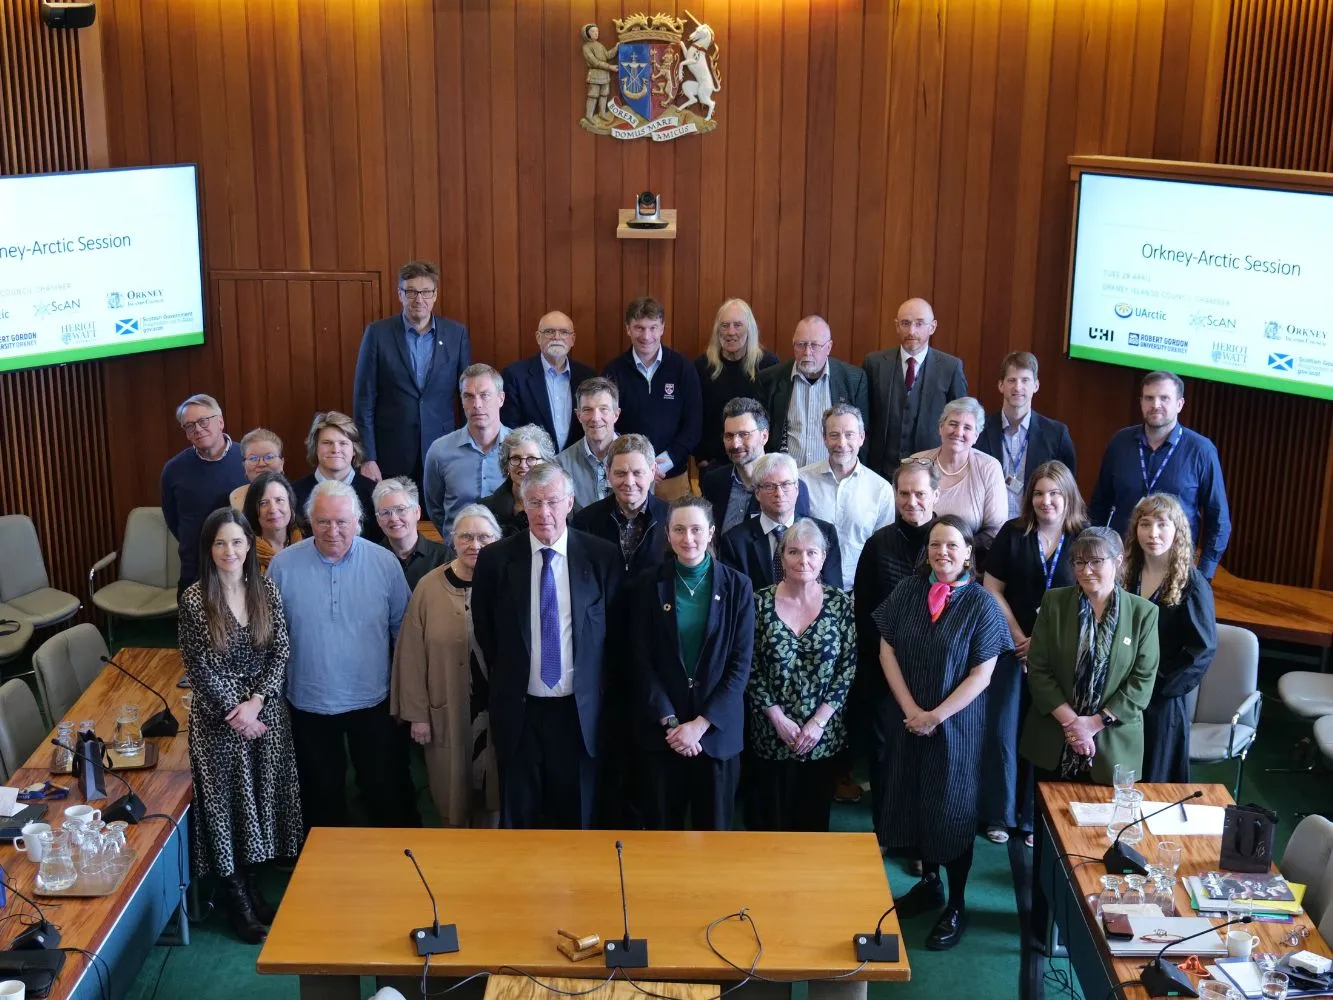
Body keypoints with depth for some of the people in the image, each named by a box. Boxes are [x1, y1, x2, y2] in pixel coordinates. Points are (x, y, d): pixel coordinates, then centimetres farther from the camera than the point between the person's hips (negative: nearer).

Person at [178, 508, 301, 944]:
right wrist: (235, 711, -12)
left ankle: (254, 887, 29)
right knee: (226, 803, 5)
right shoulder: (194, 599, -12)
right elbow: (197, 667, -11)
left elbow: (281, 652, -2)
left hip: (265, 711, 3)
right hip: (218, 717, -3)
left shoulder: (267, 591, -2)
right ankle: (236, 899, 19)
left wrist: (255, 702, -14)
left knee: (262, 797, 12)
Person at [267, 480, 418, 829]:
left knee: (388, 792, 9)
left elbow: (403, 628, 2)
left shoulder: (384, 562, -7)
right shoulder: (284, 565, -7)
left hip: (374, 701, -1)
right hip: (309, 704, 1)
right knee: (322, 794, 18)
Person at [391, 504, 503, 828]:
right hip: (446, 713, -1)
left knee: (491, 793, 14)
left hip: (496, 712, 1)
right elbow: (412, 655, -3)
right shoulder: (430, 587, -6)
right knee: (451, 799, 10)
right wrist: (417, 714, -4)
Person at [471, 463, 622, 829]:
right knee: (519, 813, 11)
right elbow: (484, 630, 8)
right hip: (519, 709, 0)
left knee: (576, 813, 12)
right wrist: (507, 679, 8)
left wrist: (600, 687, 4)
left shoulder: (602, 557, -5)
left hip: (580, 710, 0)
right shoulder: (495, 559, -4)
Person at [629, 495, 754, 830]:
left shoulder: (737, 586, 0)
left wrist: (701, 724, -10)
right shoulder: (648, 586, 1)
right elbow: (641, 661, -1)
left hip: (718, 729, 0)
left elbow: (741, 663, -3)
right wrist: (670, 722, -10)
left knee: (714, 828, 7)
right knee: (661, 828, 7)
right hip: (659, 728, 0)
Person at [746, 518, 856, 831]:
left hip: (823, 734, 1)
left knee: (815, 816, 14)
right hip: (770, 732, -1)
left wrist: (819, 722, -10)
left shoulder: (840, 603, -4)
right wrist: (778, 719, -11)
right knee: (770, 817, 9)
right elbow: (749, 668, -5)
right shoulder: (760, 602, -6)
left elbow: (849, 666, -3)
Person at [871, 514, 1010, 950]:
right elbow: (887, 651, -3)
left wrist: (936, 716, -15)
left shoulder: (981, 603, -11)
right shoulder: (907, 590, -3)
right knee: (913, 799, 13)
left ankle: (956, 905, 18)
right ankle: (928, 882, 33)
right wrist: (910, 709, -10)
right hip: (906, 719, 3)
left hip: (956, 724, -3)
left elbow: (981, 674, -12)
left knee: (952, 810, 5)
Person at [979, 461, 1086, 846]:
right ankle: (999, 815, 18)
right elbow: (992, 590, 0)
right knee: (1002, 731, 5)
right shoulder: (1012, 533, -1)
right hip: (1011, 647, 1)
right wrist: (1019, 637, -8)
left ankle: (1035, 818, 20)